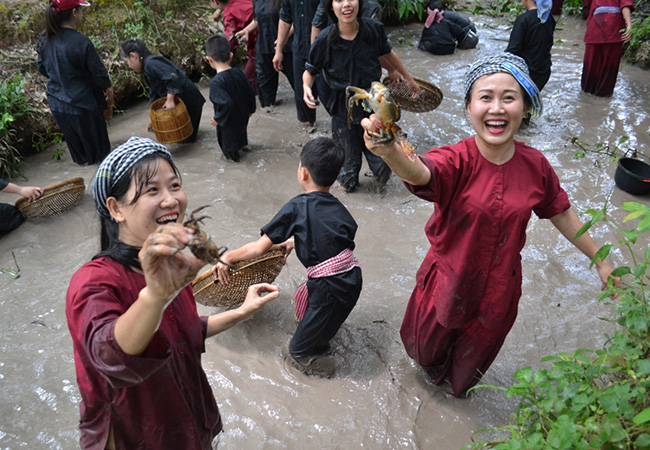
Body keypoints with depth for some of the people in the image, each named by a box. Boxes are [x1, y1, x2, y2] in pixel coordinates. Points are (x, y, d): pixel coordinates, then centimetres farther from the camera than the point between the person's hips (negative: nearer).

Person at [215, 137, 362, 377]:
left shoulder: (298, 206, -9)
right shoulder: (339, 208, 8)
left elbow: (260, 248, -6)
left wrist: (227, 258, 8)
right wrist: (294, 242, 33)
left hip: (331, 289, -7)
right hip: (352, 277, 7)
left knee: (298, 350, 14)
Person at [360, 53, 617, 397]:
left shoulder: (535, 165, -14)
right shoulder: (457, 161, -26)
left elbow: (562, 215, 2)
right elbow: (419, 173, -49)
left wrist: (601, 261, 11)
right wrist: (390, 152, -72)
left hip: (499, 288, 3)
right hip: (448, 281, -2)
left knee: (475, 353, 29)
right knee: (428, 345, 25)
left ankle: (459, 384, 66)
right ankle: (433, 367, 65)